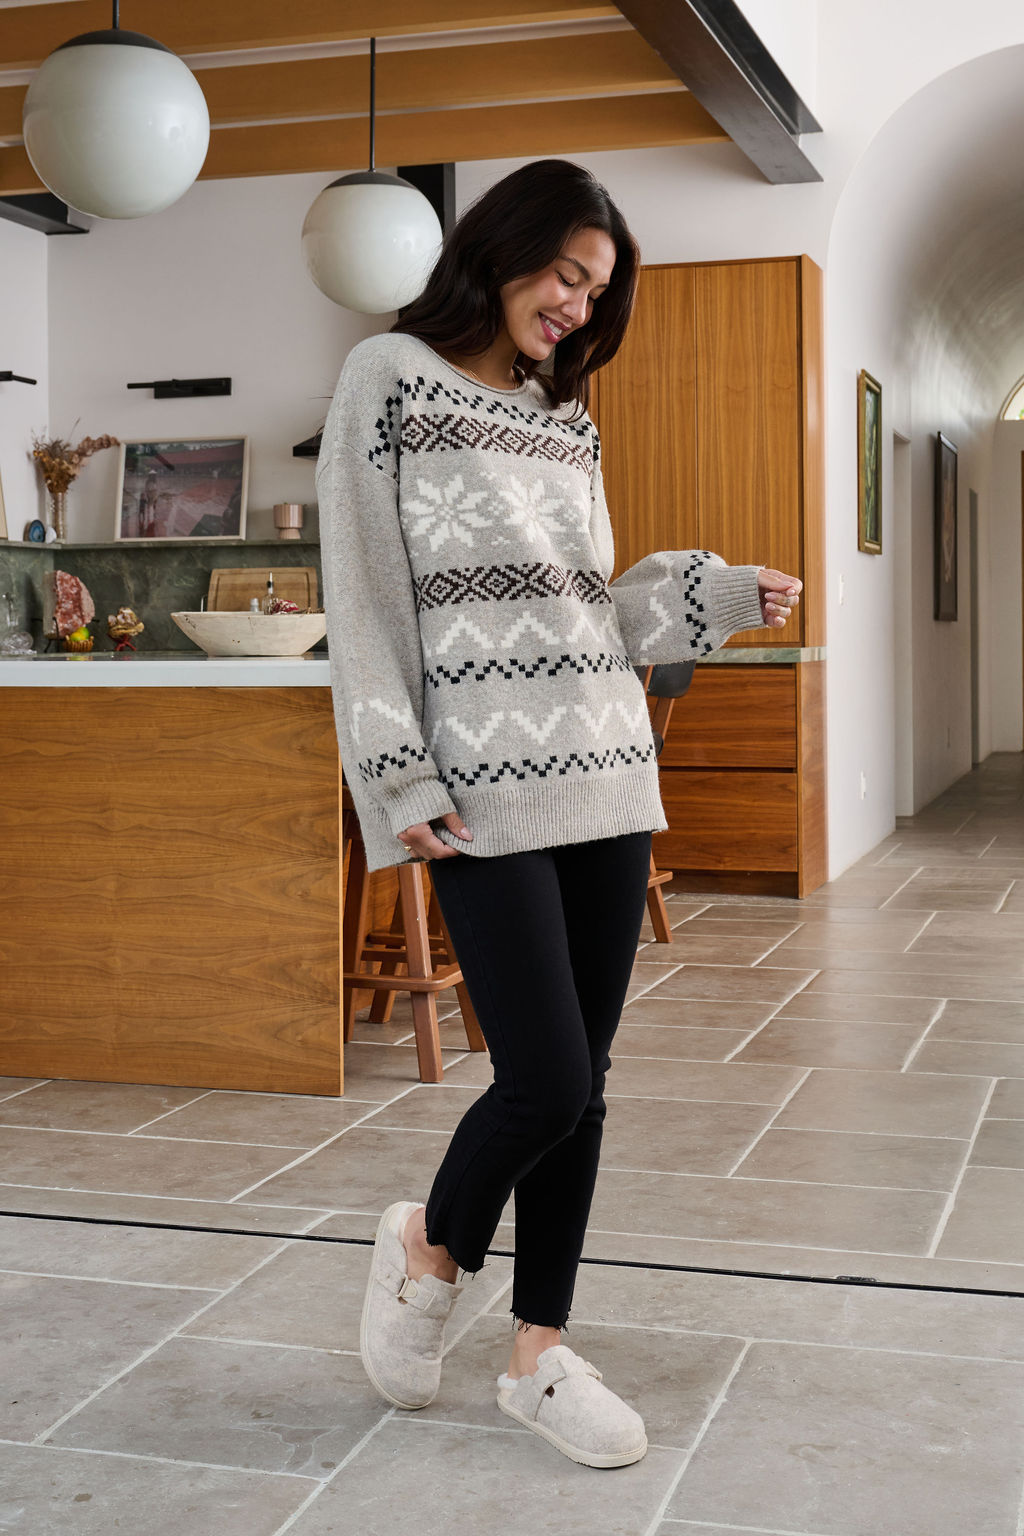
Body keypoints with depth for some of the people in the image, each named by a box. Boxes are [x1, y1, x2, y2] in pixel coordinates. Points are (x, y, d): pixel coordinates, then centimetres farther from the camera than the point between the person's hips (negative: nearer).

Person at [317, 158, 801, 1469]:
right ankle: (429, 1247, 21)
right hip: (485, 792, -6)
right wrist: (400, 780, -11)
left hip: (606, 775, 6)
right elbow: (362, 594, -5)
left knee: (580, 1083, 6)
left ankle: (540, 1356, 20)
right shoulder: (390, 377, 1)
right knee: (546, 1078, -10)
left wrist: (723, 594, 8)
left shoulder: (568, 418, 18)